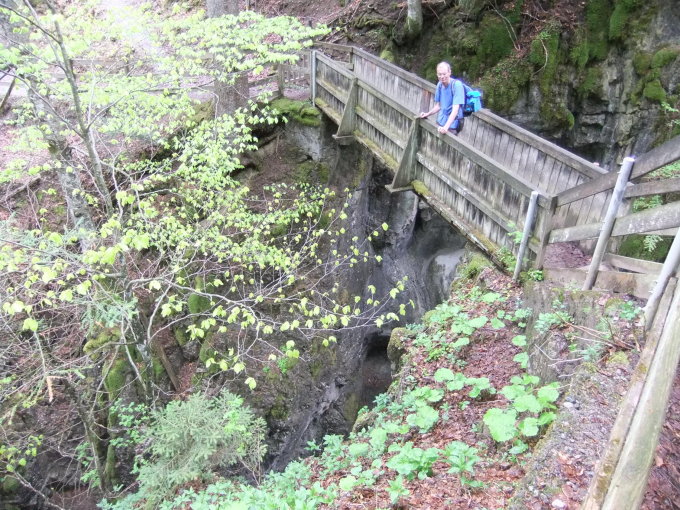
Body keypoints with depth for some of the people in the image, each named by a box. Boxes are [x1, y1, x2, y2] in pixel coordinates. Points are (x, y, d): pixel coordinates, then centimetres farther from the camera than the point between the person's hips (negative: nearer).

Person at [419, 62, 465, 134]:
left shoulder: (457, 85, -17)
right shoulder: (439, 85, 3)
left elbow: (455, 109, -26)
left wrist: (446, 127, -36)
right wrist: (428, 114, 1)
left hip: (452, 125, -6)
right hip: (440, 123, 6)